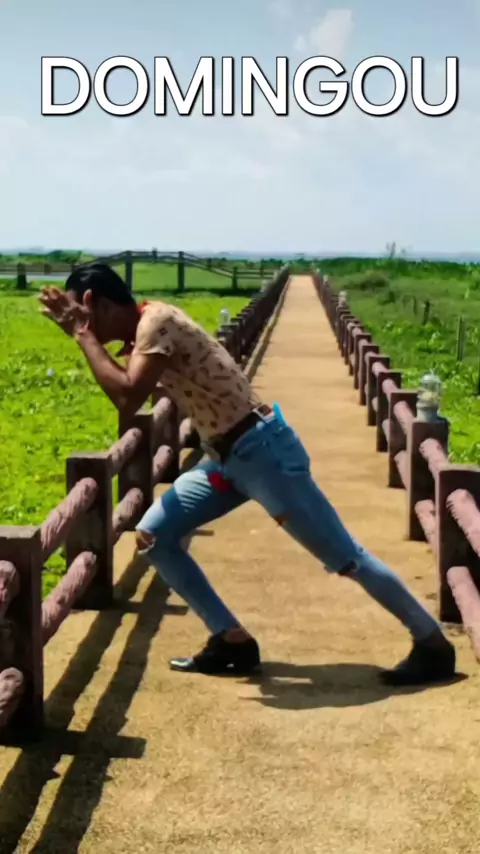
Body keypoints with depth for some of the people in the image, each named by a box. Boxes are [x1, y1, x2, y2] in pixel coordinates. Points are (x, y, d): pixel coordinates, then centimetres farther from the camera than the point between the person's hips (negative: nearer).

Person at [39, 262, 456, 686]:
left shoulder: (156, 321, -19)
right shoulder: (142, 328, 10)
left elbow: (129, 398, -31)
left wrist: (85, 336, -19)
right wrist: (81, 332, 7)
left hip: (262, 450, -10)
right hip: (226, 457, 10)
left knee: (345, 557, -2)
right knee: (153, 535, 7)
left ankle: (433, 645, 12)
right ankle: (233, 641, 12)